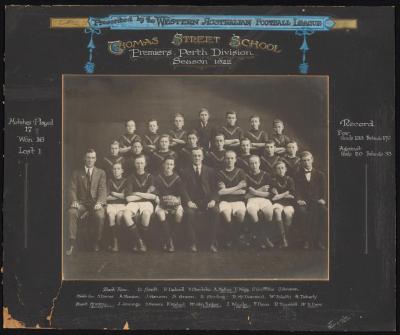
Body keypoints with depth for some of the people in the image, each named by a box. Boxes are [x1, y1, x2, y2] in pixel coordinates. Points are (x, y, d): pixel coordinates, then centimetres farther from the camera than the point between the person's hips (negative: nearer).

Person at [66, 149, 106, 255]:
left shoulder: (101, 173, 11)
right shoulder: (77, 173, 13)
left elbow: (102, 190, 0)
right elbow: (72, 189, 4)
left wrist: (99, 202, -19)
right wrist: (74, 201, -17)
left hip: (95, 202, -1)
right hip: (81, 202, 1)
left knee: (100, 215, -34)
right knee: (71, 212, -32)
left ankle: (97, 242, -11)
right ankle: (72, 243, -27)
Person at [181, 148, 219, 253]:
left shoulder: (210, 171, 15)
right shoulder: (186, 171, 12)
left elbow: (215, 188, 9)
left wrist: (213, 200, -10)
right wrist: (188, 201, -13)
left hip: (207, 201, 1)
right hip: (193, 201, -1)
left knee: (216, 212, -31)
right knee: (189, 213, -35)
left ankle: (213, 243, -24)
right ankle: (193, 243, -23)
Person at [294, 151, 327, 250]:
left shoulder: (320, 174, 18)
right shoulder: (297, 175, 14)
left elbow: (323, 190, 11)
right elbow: (297, 190, 4)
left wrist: (322, 199, -10)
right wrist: (299, 200, -17)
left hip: (316, 201, 1)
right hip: (303, 201, -1)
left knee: (323, 211, -34)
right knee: (302, 211, -37)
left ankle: (317, 239, -23)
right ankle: (307, 239, -24)